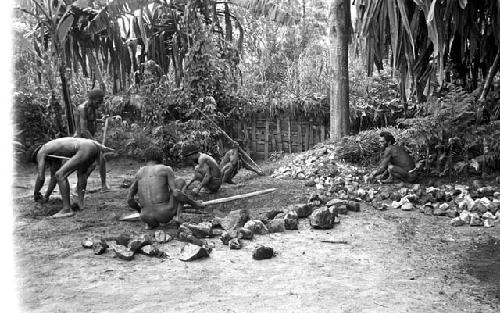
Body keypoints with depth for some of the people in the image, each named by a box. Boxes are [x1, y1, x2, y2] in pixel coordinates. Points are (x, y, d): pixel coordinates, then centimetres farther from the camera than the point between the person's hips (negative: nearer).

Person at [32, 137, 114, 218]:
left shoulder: (41, 152, 12)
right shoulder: (55, 154, 35)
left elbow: (41, 178, 7)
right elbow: (54, 177, 42)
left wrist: (35, 194, 23)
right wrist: (46, 197, 46)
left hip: (85, 149, -9)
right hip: (94, 147, 9)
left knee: (60, 175, -6)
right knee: (81, 173, 34)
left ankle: (67, 209, -5)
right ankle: (80, 202, 27)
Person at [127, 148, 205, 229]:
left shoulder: (139, 173, 15)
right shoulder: (166, 169, 3)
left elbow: (130, 200, 16)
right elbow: (176, 193, -9)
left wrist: (140, 210, 36)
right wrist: (195, 204, 6)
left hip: (147, 217, 4)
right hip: (165, 215, -4)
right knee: (180, 181, 19)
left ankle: (151, 223, 14)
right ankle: (177, 215, 4)